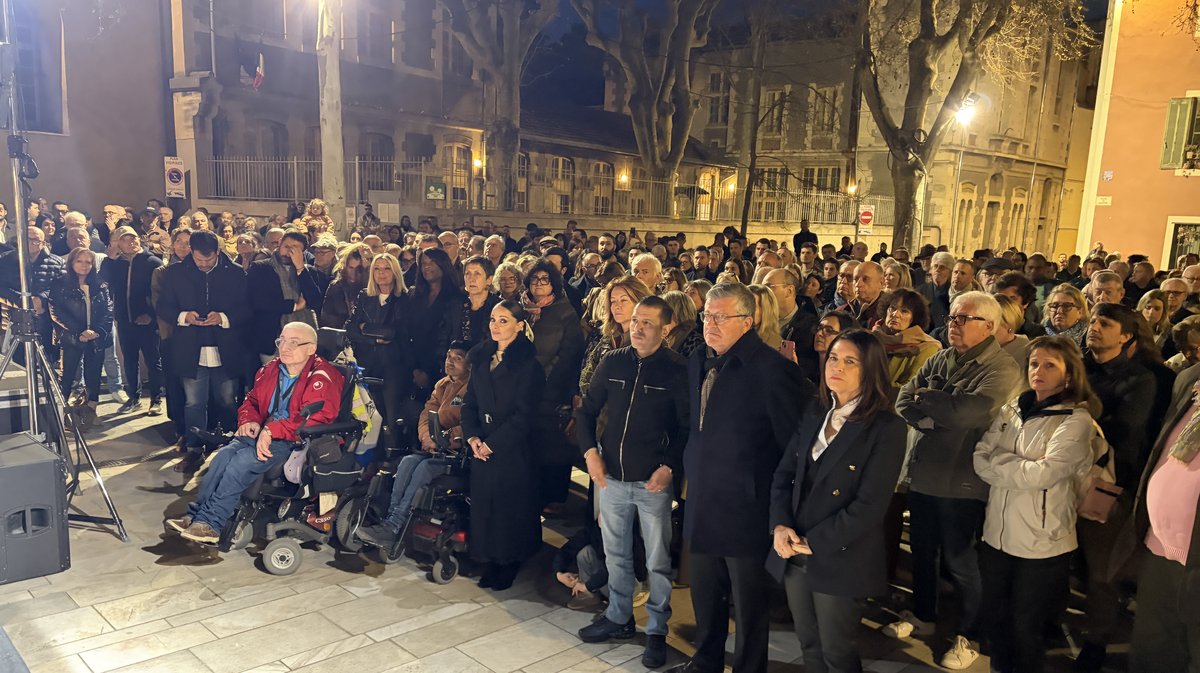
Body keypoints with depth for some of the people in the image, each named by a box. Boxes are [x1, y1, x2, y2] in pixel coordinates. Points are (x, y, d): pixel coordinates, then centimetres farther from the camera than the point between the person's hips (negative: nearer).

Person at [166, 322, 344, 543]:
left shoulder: (322, 377, -12)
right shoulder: (271, 369, 12)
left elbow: (314, 417, -23)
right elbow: (251, 400, 24)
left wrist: (271, 430, -25)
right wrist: (249, 420, 1)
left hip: (294, 441, -7)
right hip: (263, 433, 7)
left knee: (245, 459, -25)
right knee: (225, 453, -17)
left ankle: (210, 522, -18)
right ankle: (196, 514, -12)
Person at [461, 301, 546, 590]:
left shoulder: (528, 364, -10)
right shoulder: (481, 358, 10)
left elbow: (523, 414, -14)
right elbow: (469, 403, 11)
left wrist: (492, 443, -14)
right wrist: (472, 436, -5)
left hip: (513, 449, -5)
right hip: (481, 447, 6)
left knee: (511, 507, 4)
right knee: (483, 504, 9)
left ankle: (510, 564, 23)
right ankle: (490, 562, 26)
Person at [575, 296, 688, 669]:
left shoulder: (677, 369, -10)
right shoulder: (612, 362, 1)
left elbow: (688, 427, -7)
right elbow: (587, 410, 9)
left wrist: (670, 467, -17)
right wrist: (590, 451, -3)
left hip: (653, 482, -4)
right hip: (611, 477, 4)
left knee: (657, 562, 8)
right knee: (615, 554, 18)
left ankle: (657, 630, 25)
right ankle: (619, 617, 37)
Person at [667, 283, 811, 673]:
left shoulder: (771, 369, -19)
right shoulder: (698, 363, 5)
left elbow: (796, 439, -15)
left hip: (746, 510, -7)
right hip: (703, 505, 7)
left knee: (749, 605, 12)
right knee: (705, 597, 23)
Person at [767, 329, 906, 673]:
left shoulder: (886, 428, -12)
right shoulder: (813, 416, 8)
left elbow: (870, 505, -17)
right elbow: (783, 475, 6)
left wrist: (814, 543, -15)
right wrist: (780, 525, -10)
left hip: (839, 560, -5)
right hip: (794, 555, 6)